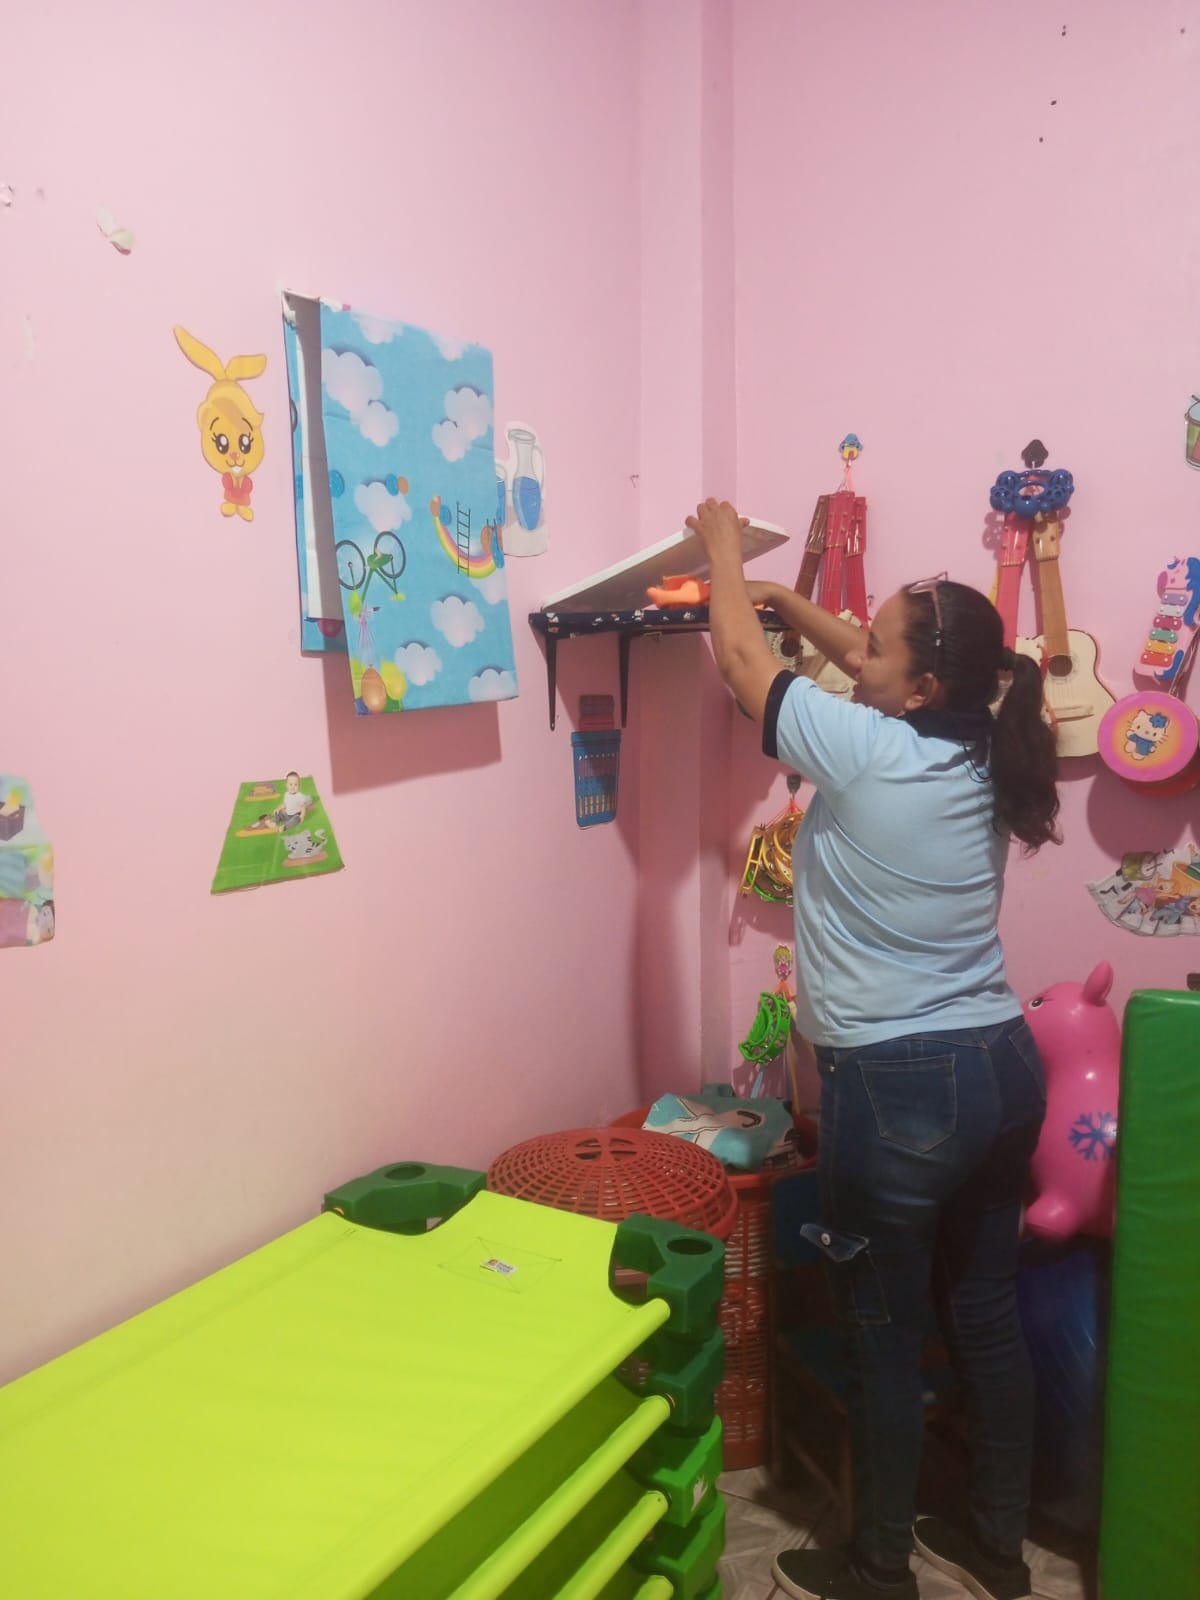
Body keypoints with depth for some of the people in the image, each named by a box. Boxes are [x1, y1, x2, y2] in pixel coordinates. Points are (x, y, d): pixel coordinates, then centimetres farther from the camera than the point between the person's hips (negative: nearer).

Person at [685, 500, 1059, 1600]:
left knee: (885, 1336, 10)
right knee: (987, 1315, 20)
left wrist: (725, 554, 12)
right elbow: (876, 669, 21)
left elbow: (741, 661, -4)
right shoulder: (979, 755, 3)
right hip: (1004, 1064, 8)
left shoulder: (865, 751, -18)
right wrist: (789, 599, 23)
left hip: (900, 1087, -8)